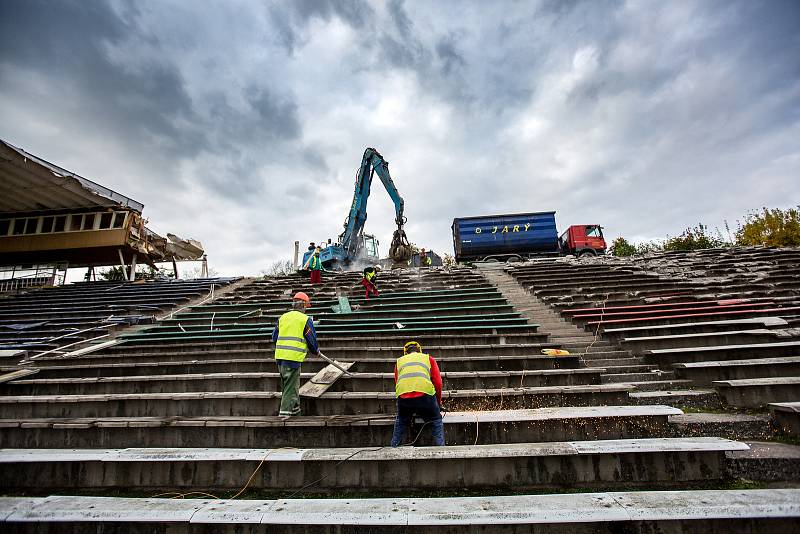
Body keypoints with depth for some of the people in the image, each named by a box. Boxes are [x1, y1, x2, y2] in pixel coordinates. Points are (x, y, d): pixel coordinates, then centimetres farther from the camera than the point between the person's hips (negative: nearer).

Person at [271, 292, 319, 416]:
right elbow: (312, 339, -1)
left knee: (288, 383, 19)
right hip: (294, 356, -6)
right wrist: (316, 351, 17)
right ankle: (285, 411, 3)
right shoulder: (305, 319, -5)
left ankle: (295, 408, 31)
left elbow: (274, 336, 16)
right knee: (290, 385, 3)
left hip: (279, 356, 6)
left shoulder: (282, 317, 11)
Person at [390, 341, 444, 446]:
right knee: (436, 422, 21)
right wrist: (438, 402, 28)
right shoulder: (428, 358, 24)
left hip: (403, 395, 2)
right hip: (425, 394, -2)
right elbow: (438, 382, 15)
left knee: (401, 422, 28)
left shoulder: (399, 361, 29)